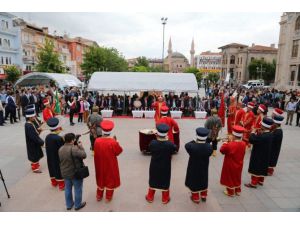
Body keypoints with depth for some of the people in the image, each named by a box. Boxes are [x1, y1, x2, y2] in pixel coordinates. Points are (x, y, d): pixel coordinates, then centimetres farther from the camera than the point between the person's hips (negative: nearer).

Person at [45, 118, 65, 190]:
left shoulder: (47, 137, -8)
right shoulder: (59, 138, -28)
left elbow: (47, 147, 4)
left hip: (50, 158, 6)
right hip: (58, 158, -6)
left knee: (52, 169, 24)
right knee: (59, 170, 11)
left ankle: (54, 182, 43)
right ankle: (61, 185, 25)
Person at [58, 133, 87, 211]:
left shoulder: (60, 149, -2)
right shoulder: (74, 148, -28)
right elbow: (84, 155, -27)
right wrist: (80, 147, -11)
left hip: (65, 173, 7)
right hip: (76, 173, -7)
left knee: (67, 189, 22)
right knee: (78, 189, 13)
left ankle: (69, 205, 38)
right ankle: (78, 205, 29)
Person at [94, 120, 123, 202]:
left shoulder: (97, 141, -17)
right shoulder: (113, 142, -27)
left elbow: (96, 153, -2)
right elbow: (119, 151, -11)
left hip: (100, 164, 3)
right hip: (111, 164, -3)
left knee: (101, 178, 24)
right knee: (110, 179, 18)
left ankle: (99, 196, 40)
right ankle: (108, 197, 32)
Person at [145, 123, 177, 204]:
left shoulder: (152, 143, -23)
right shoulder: (170, 144, -27)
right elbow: (174, 148, -5)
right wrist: (167, 140, -3)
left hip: (154, 167, 1)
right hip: (165, 168, -1)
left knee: (153, 181, 22)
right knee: (165, 182, 20)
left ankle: (150, 197, 39)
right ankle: (165, 199, 36)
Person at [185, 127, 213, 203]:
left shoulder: (192, 146, -32)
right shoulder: (209, 147, -25)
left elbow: (186, 145, -10)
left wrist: (195, 141, -2)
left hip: (194, 169, -2)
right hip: (204, 168, 3)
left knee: (194, 181, 20)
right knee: (203, 181, 26)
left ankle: (196, 198, 36)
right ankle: (204, 196, 46)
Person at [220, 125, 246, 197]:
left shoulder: (229, 145, -30)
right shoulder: (243, 144, -13)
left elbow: (222, 150, -14)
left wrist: (226, 142, -7)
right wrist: (231, 142, -4)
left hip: (230, 166, -5)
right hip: (239, 165, 6)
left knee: (230, 178, 15)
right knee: (237, 177, 25)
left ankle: (230, 192, 29)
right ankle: (238, 190, 41)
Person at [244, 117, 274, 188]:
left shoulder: (262, 136, -32)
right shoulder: (270, 134, -4)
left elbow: (251, 140, -28)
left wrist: (253, 133, -14)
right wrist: (257, 134, -7)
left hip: (258, 156, -8)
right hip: (265, 156, 8)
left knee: (255, 169, 7)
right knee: (262, 168, 23)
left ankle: (253, 183, 19)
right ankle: (260, 181, 39)